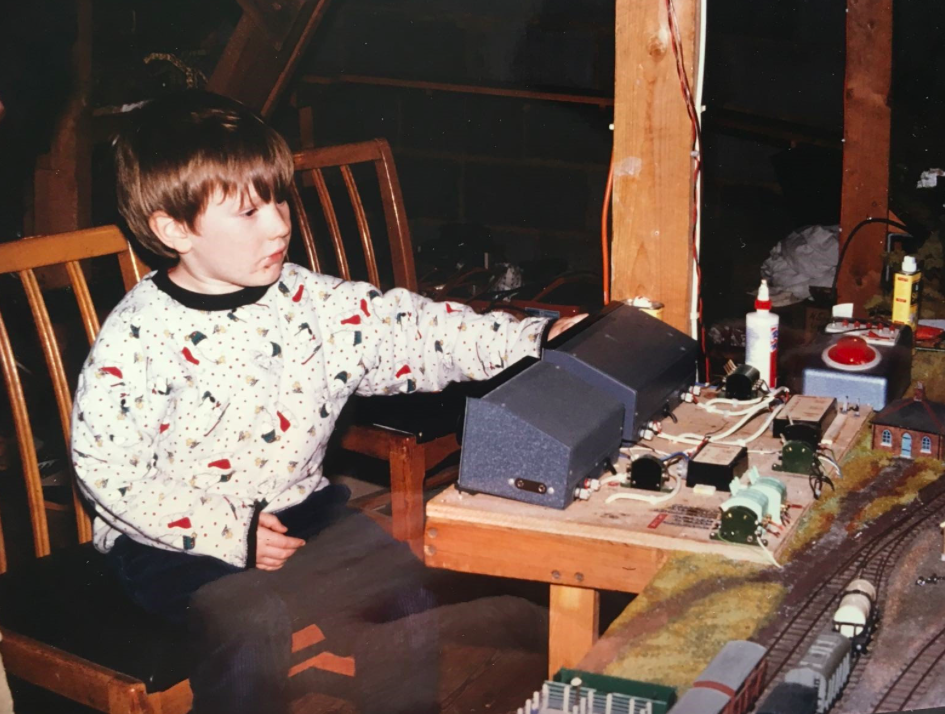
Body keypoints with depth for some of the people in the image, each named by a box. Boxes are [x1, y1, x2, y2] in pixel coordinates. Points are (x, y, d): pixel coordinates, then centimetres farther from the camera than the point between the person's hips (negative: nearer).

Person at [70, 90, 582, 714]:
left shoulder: (313, 304, -1)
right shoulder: (138, 337, -14)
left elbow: (413, 329, -4)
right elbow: (106, 470, -14)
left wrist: (535, 340, -16)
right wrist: (229, 532, -19)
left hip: (295, 506, 5)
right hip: (181, 538, -4)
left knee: (398, 580, -11)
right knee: (251, 620, -28)